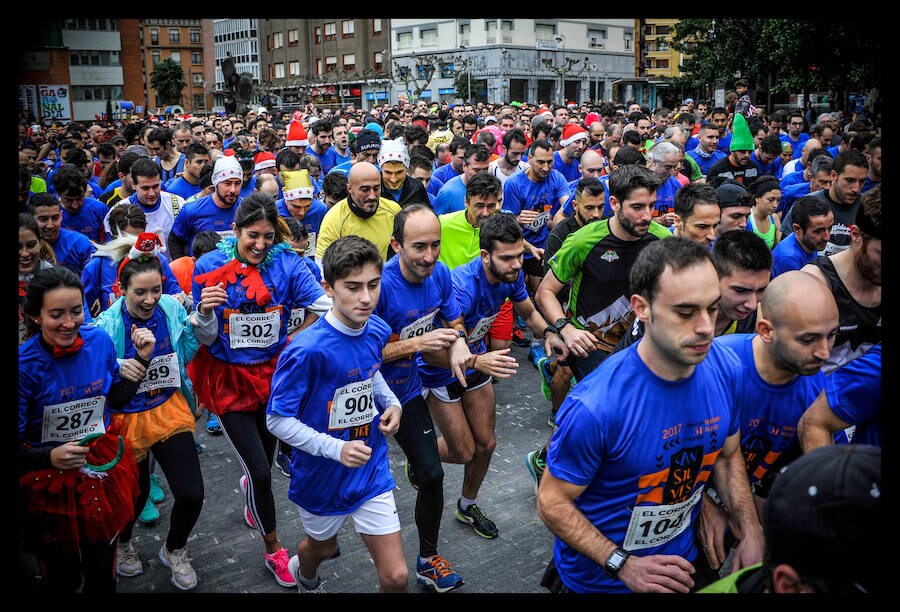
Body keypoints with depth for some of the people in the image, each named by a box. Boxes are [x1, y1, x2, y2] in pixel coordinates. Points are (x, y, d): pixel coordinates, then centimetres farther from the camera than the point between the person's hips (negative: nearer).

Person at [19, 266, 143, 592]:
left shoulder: (100, 341, -10)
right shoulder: (26, 364, -22)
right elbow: (19, 444, -14)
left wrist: (141, 360, -6)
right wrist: (50, 457, -30)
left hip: (104, 467, 4)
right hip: (49, 479, -3)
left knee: (103, 570, 22)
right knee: (63, 578, 17)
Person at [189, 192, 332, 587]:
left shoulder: (285, 263, -9)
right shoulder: (210, 266, -10)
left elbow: (322, 307, -14)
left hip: (272, 372, 2)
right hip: (229, 377, -2)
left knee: (266, 451, 21)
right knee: (260, 472, -3)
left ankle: (250, 486, 59)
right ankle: (273, 551, 21)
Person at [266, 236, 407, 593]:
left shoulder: (378, 331, -10)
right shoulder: (308, 350, -29)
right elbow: (277, 421, -21)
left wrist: (391, 402, -5)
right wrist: (336, 448, -31)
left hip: (372, 469, 3)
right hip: (322, 474, -3)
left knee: (396, 576, 1)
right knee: (323, 547, 27)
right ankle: (305, 576, 64)